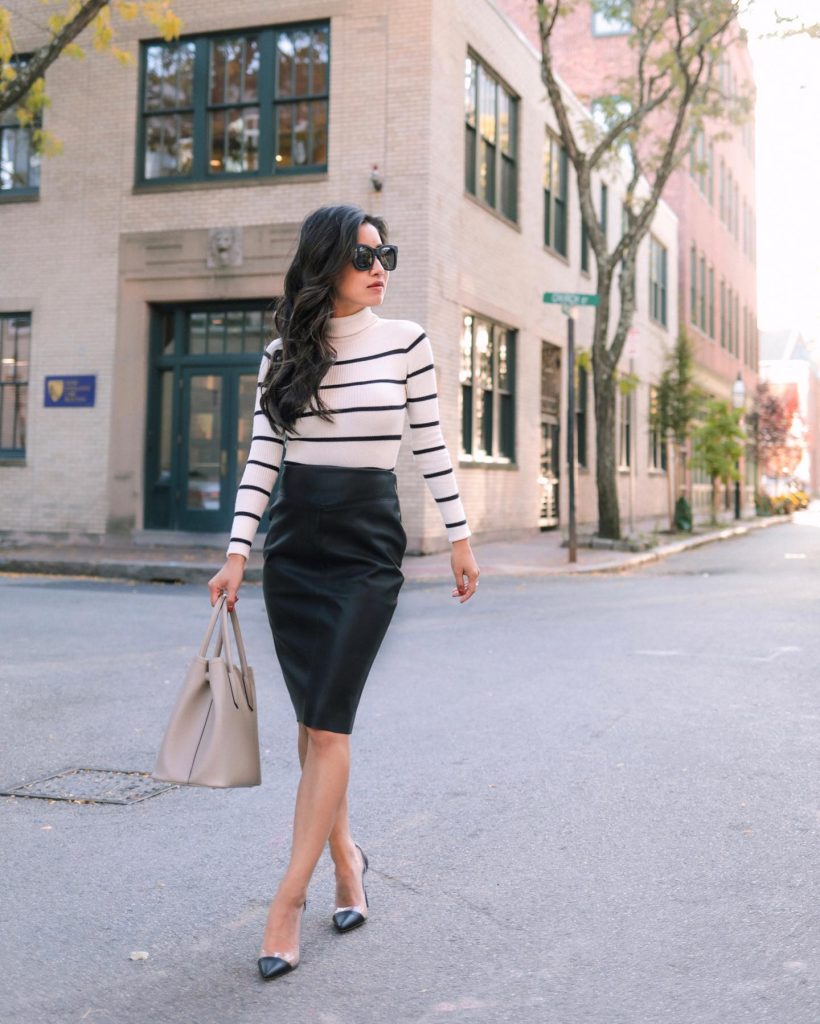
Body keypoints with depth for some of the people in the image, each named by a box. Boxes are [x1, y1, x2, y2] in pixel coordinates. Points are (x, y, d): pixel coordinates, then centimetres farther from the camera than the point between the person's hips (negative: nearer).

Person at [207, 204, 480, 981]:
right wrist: (237, 551, -5)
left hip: (368, 546, -2)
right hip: (293, 546, 3)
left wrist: (459, 536, 5)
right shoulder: (284, 353, 4)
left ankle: (288, 901, -2)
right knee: (313, 722, 9)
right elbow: (262, 457, 2)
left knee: (328, 722, -8)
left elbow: (430, 447, 4)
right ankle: (344, 854, 31)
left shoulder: (406, 342, 0)